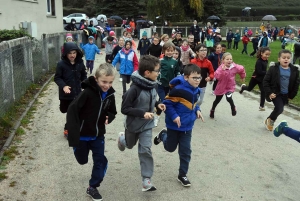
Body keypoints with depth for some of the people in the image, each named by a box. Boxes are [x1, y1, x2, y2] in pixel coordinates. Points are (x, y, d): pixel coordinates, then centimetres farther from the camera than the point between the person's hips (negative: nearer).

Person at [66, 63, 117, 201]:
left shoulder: (110, 95, -7)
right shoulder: (88, 92, -25)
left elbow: (112, 111, 10)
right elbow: (72, 111, -26)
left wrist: (109, 118, -14)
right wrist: (74, 135, -31)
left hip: (98, 135, 4)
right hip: (82, 135, -4)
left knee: (100, 161, 4)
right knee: (82, 160, 16)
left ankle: (92, 187, 23)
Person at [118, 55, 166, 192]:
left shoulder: (152, 85, -10)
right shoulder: (135, 89, -31)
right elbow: (124, 109, -26)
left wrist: (157, 104, -7)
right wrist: (142, 113, -34)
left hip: (147, 124, 4)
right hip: (133, 124, -3)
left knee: (145, 150, -2)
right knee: (130, 144, 24)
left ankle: (146, 180, 6)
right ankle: (122, 138, 60)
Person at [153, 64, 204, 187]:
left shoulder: (196, 90, 0)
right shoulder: (179, 89, -26)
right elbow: (168, 103, -19)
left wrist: (197, 110, 0)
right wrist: (174, 116, -28)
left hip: (187, 126, 6)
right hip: (174, 125, -6)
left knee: (185, 151, 7)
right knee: (170, 147, 14)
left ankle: (182, 175, 22)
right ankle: (163, 135, 47)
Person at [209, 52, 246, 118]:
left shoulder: (235, 67, -13)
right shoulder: (221, 67, -22)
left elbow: (242, 69, 9)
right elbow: (216, 76, -37)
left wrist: (242, 77, 20)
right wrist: (222, 70, -46)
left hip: (230, 87, 0)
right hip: (221, 87, 0)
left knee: (229, 98, -29)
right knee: (217, 100, 20)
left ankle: (233, 107, 3)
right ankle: (212, 110, 49)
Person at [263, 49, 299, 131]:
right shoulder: (274, 68, -11)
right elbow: (266, 81, -9)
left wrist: (291, 96, 3)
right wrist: (269, 93, -15)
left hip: (285, 95, 4)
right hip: (275, 93, -4)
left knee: (278, 109, 13)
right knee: (279, 108, -17)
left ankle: (269, 120, 38)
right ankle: (270, 120, 11)